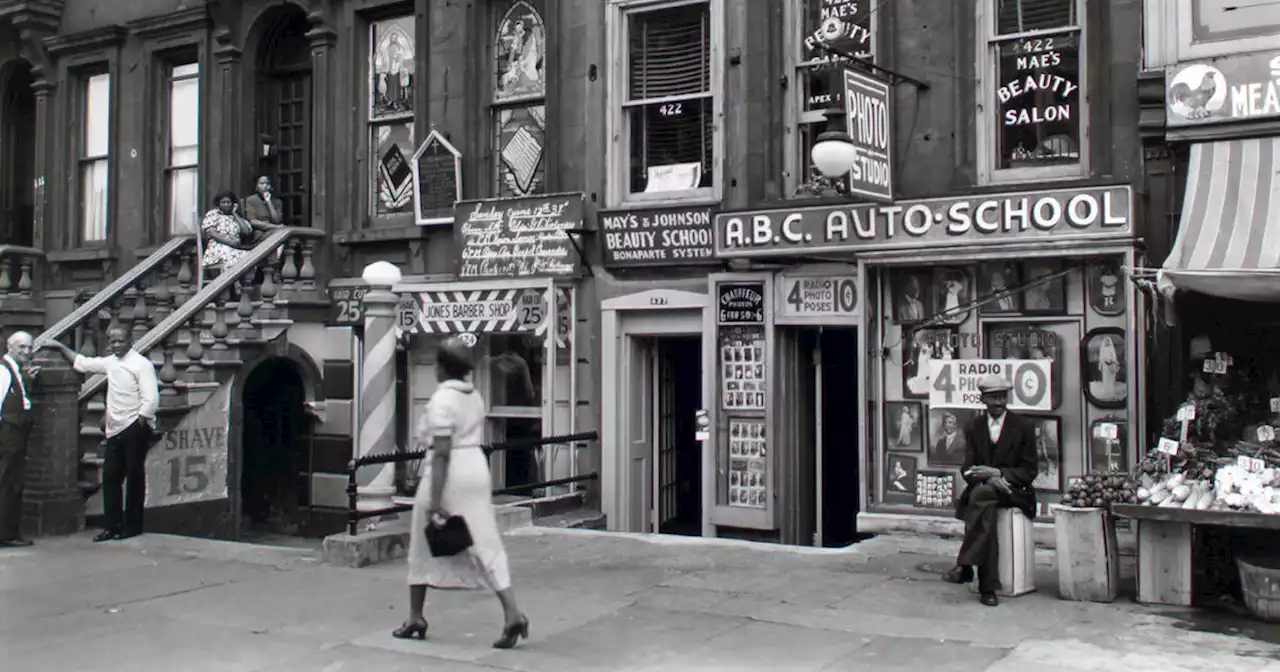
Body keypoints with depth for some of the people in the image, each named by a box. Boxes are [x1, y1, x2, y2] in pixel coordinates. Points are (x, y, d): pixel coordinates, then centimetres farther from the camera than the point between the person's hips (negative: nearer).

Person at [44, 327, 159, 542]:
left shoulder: (141, 364, -9)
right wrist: (61, 347, 27)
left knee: (135, 476, 0)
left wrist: (140, 422, -17)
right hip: (115, 428, 7)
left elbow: (151, 399, -15)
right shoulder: (110, 362, 14)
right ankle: (113, 526, 13)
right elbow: (82, 363, 28)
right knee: (110, 476, 6)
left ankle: (132, 526, 8)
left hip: (135, 427, -7)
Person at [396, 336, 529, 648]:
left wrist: (434, 501, -19)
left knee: (423, 547, 11)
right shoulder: (475, 396, 11)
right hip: (477, 470, 7)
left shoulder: (442, 399, -13)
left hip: (449, 473, -6)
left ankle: (416, 619, 21)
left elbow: (441, 452, -18)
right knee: (486, 544, 4)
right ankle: (513, 613, -8)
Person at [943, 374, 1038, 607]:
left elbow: (1029, 471, 1)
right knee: (985, 511, -36)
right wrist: (991, 479, -17)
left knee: (982, 494, -37)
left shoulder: (1023, 427, 4)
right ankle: (987, 586, -38)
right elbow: (967, 469, 5)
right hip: (982, 490, 2)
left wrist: (997, 473, -16)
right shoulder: (973, 427, 12)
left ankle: (965, 566, -40)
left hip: (1014, 492, -2)